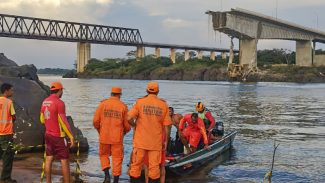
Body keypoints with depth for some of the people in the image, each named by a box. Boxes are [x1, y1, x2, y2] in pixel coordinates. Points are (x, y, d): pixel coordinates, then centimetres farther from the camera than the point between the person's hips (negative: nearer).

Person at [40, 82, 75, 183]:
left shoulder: (45, 102, 6)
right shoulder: (59, 103, -17)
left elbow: (42, 120, 15)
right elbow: (63, 122, -19)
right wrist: (71, 136, -15)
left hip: (48, 134, 8)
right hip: (58, 136, -7)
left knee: (49, 158, 11)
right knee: (64, 160, -2)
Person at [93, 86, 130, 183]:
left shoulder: (103, 104, -2)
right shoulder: (123, 106, -3)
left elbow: (96, 120, -3)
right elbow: (127, 124, -2)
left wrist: (99, 130, 16)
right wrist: (125, 131, 20)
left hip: (104, 136, 1)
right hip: (117, 137, -1)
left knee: (104, 155, 19)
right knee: (117, 158, 8)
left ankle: (107, 175, 3)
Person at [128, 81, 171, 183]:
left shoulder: (140, 102, -4)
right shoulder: (163, 105, 0)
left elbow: (129, 118, -11)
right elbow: (166, 126, 0)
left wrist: (134, 125, 9)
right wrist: (165, 141, 9)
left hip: (140, 141, -1)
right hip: (156, 142, 1)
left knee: (136, 165, 9)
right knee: (154, 167, 6)